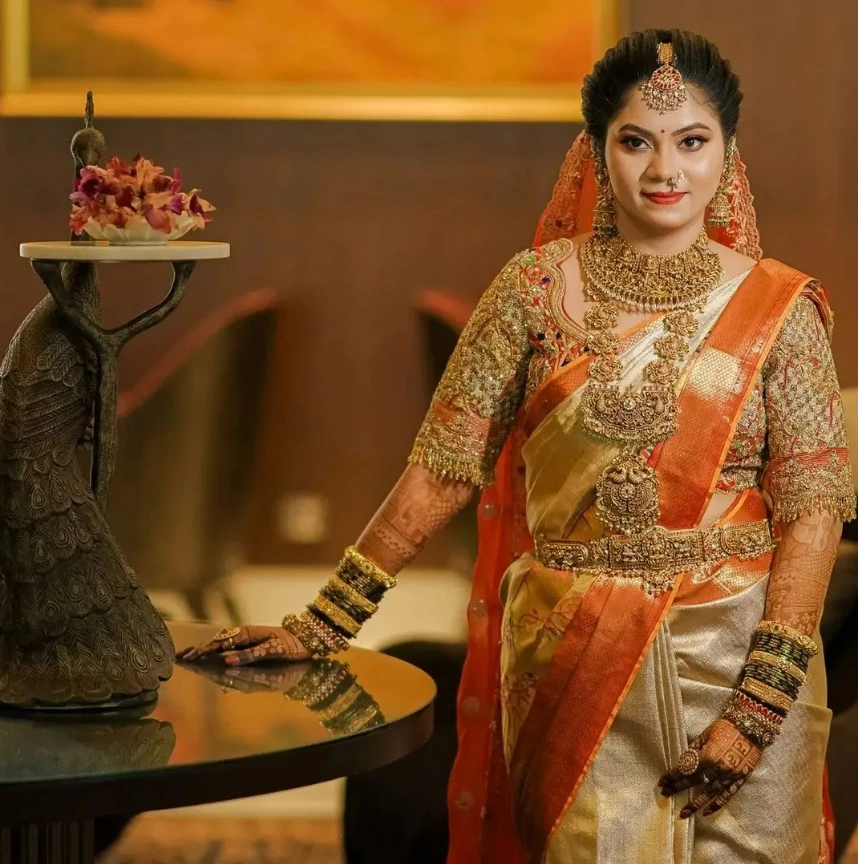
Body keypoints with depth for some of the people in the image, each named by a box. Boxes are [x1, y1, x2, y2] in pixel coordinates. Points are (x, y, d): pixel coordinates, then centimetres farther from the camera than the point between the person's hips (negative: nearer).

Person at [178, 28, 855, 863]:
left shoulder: (779, 309, -3)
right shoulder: (537, 288, -2)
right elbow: (440, 468, -3)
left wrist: (759, 707, -15)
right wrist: (319, 626, -7)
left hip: (733, 659, 0)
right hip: (572, 667, 0)